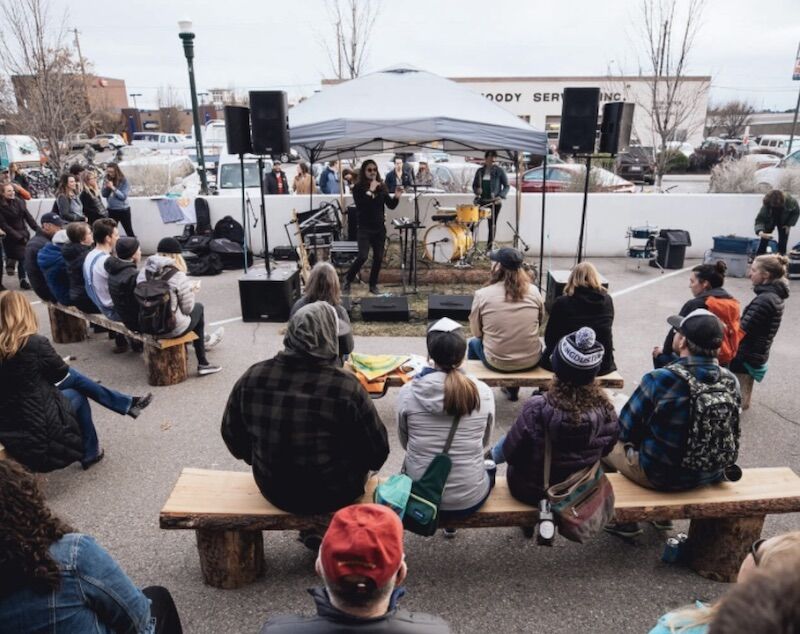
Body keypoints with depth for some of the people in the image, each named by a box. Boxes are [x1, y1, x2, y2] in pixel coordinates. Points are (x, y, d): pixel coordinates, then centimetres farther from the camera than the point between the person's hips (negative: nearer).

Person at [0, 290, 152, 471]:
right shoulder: (35, 343, -21)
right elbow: (61, 373, -3)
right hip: (36, 428, -6)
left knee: (74, 377, 15)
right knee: (78, 396, 22)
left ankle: (127, 403, 27)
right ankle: (90, 453, 37)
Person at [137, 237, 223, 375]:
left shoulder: (144, 271, -2)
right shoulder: (178, 276, -20)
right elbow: (187, 309, -11)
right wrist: (191, 291, 8)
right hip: (172, 329, -6)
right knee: (198, 307, 22)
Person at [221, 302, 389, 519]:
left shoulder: (252, 377, -14)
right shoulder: (346, 385, -25)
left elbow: (232, 436, 1)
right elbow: (377, 452, -14)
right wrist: (362, 469, 9)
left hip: (273, 491, 4)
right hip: (334, 494, -3)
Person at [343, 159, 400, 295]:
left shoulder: (382, 186, 5)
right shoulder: (358, 188, -6)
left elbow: (391, 206, 4)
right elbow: (360, 206, -20)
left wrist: (397, 197, -15)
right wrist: (370, 191, -22)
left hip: (379, 228, 4)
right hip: (364, 228, -4)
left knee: (378, 257, 6)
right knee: (363, 256, -14)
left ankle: (373, 285, 22)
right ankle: (348, 279, 9)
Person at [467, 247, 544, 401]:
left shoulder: (482, 294, -14)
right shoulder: (533, 291, -7)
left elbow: (476, 333, -4)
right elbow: (540, 320, 10)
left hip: (497, 362, -2)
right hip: (531, 361, 2)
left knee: (473, 343, 31)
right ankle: (512, 389, 46)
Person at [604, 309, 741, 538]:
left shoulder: (660, 379, -27)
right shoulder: (731, 382, -10)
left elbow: (626, 429, -16)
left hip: (659, 476, -5)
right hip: (711, 474, 6)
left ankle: (625, 520, 28)